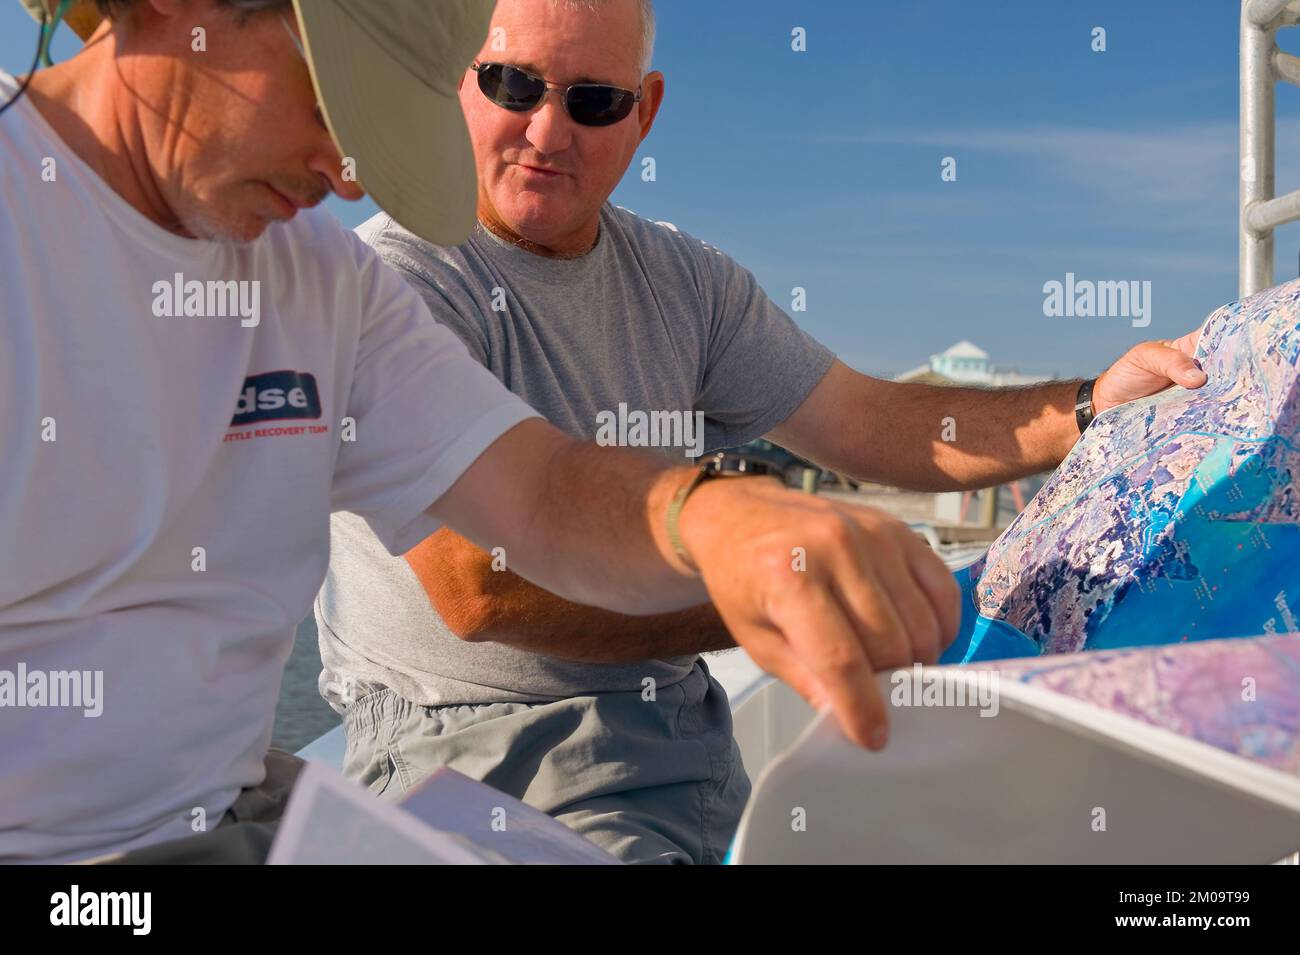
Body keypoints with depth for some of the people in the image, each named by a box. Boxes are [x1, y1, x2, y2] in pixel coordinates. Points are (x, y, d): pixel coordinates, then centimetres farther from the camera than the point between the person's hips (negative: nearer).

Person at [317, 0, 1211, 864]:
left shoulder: (684, 279, 8)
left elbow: (869, 421, 7)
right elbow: (482, 586, -22)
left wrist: (1092, 408, -6)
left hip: (690, 750, 6)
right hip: (477, 756, -5)